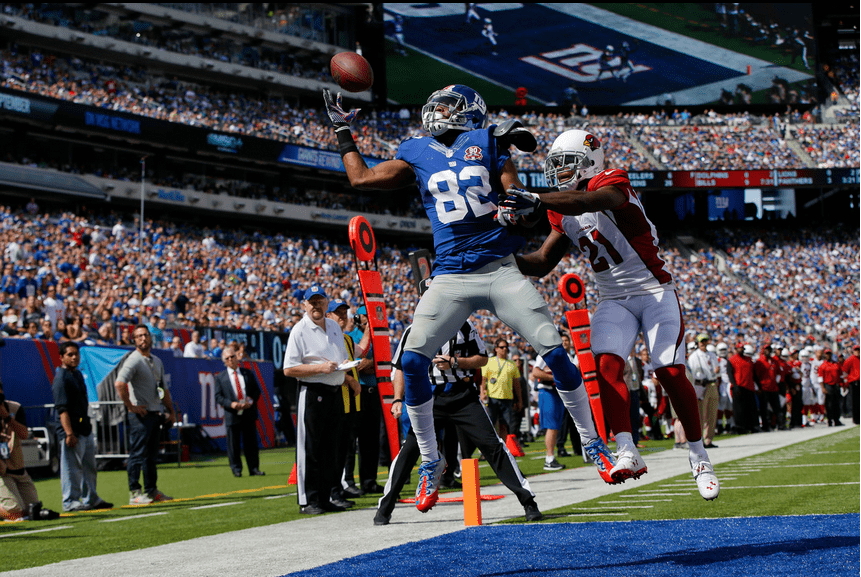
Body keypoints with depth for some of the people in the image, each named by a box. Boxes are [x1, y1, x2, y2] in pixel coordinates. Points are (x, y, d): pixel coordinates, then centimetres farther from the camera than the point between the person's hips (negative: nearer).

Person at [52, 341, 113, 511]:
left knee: (89, 466, 15)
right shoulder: (61, 378, -13)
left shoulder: (78, 374, 16)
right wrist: (69, 433, -25)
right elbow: (62, 409, -20)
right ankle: (70, 501, 1)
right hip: (72, 431, -10)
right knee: (71, 467, -5)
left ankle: (91, 499, 24)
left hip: (85, 429, 10)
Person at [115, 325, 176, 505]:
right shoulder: (133, 360, -10)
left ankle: (151, 491, 17)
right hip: (141, 415, -8)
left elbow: (164, 388, 26)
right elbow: (119, 384, -25)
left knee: (152, 455, 12)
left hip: (156, 414, 8)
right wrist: (130, 406, -20)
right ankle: (134, 493, -6)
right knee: (138, 454, -7)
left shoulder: (157, 361, 17)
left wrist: (171, 410, 20)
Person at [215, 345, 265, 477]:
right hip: (232, 415, -2)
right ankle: (236, 469, 8)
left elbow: (257, 390, 13)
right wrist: (231, 404, -16)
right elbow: (218, 397, 1)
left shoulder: (248, 373, 11)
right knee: (233, 445, 0)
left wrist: (251, 401, -8)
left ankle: (254, 468, 10)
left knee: (251, 443, 4)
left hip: (249, 414, 2)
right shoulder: (220, 377, 5)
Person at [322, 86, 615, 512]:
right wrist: (342, 131, 23)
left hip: (499, 271, -1)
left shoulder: (487, 142, 6)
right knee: (413, 361, -10)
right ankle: (430, 460, 7)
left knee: (555, 352, -6)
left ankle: (592, 442, 11)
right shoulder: (416, 153, 11)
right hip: (450, 277, 2)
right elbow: (361, 178, 19)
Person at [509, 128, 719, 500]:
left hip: (655, 291, -6)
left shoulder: (611, 182, -16)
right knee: (607, 365, -19)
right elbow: (543, 263, 9)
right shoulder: (563, 213, 7)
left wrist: (538, 202, -55)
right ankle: (627, 452, -26)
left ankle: (699, 457, 6)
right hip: (613, 300, 6)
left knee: (671, 373, -10)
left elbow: (589, 200, -42)